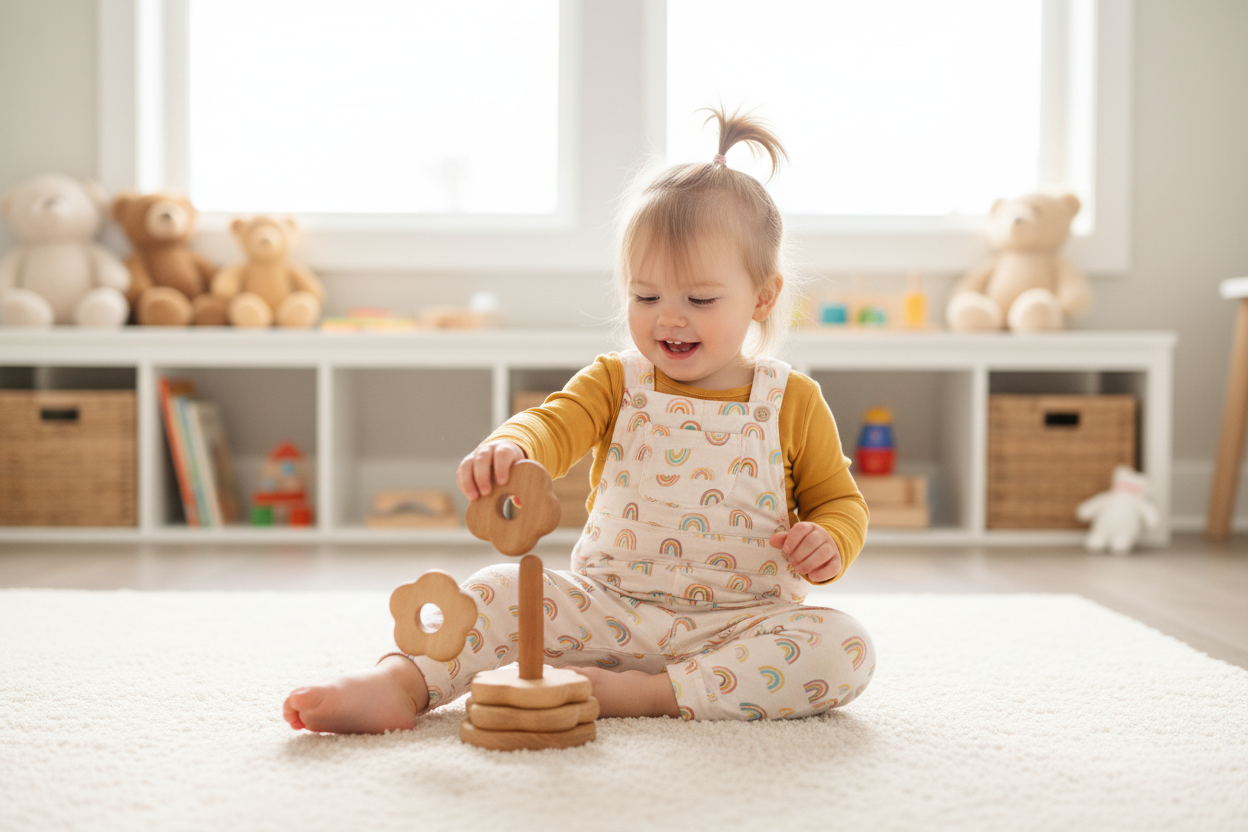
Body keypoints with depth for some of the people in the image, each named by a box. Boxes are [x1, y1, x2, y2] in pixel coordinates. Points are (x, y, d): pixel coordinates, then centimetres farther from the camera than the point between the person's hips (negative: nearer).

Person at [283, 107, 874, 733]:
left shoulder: (792, 401, 2)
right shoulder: (615, 383, 5)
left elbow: (839, 501, 11)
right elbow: (553, 425, -15)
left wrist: (828, 543, -14)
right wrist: (508, 447, -40)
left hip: (737, 624, -1)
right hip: (610, 609, 2)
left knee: (846, 649, -29)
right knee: (505, 589, -18)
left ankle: (646, 693, -33)